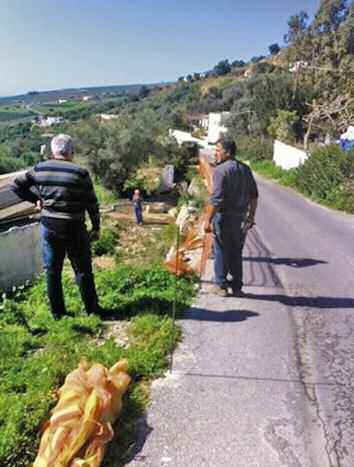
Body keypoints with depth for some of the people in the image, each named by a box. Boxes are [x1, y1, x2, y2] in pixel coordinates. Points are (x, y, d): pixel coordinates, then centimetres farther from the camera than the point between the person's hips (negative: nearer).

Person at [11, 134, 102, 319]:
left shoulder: (39, 169, 0)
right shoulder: (80, 172, -11)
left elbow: (17, 185, 7)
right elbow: (92, 203, -7)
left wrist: (36, 199, 14)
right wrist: (96, 228, 4)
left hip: (48, 226, 4)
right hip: (73, 228, -3)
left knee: (52, 270, 13)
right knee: (82, 270, 9)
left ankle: (57, 312, 22)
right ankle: (91, 309, 19)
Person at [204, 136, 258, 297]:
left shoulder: (220, 170, -14)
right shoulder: (245, 169, 9)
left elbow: (216, 199, -20)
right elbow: (254, 195, 13)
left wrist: (208, 220, -17)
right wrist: (251, 214, 21)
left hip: (223, 216, -7)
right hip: (238, 216, 7)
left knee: (221, 251, 5)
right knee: (236, 252, 14)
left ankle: (221, 285, 15)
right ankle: (237, 287, 21)